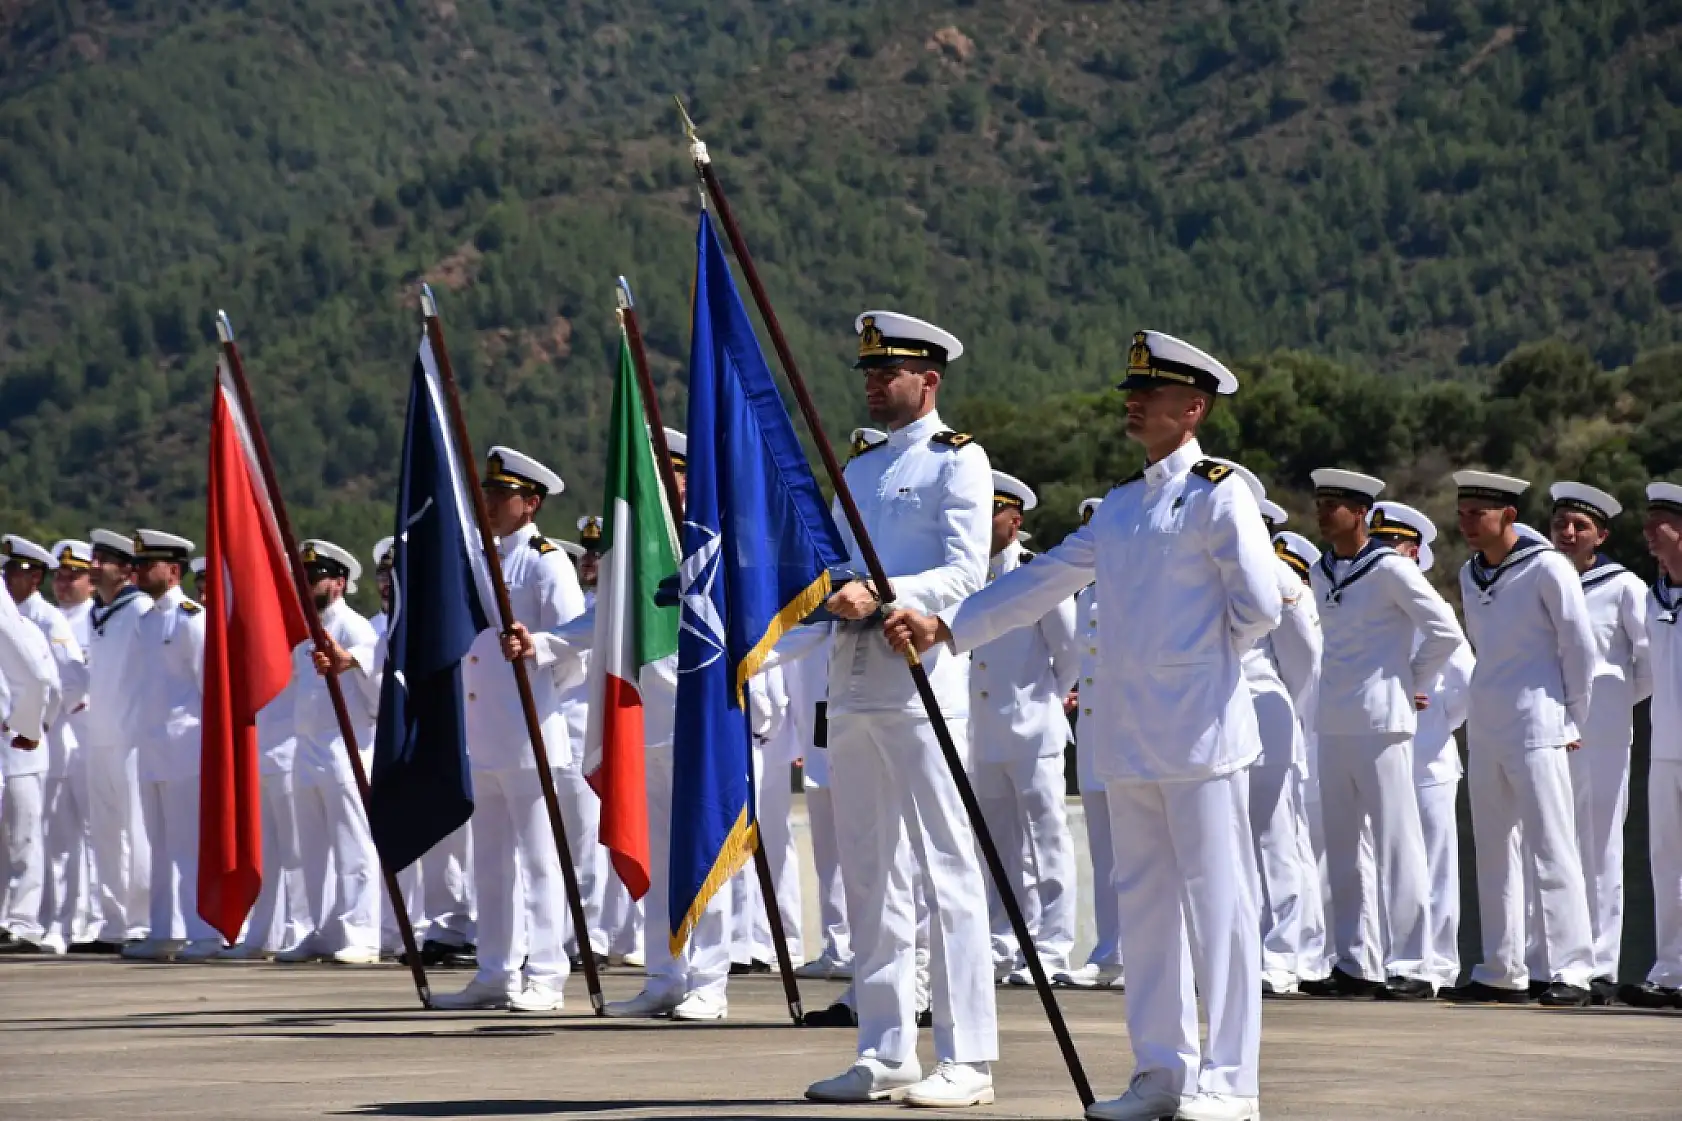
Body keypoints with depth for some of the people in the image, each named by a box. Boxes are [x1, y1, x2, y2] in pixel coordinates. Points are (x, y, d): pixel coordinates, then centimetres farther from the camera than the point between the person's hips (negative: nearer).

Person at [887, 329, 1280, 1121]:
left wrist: (1206, 663, 3)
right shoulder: (1122, 503, 16)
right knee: (1145, 903, 9)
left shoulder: (1217, 494, -6)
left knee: (1216, 900, -5)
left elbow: (1260, 607, -11)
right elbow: (1044, 581, 16)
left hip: (1200, 735, -8)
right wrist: (944, 628, 9)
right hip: (1130, 740, 8)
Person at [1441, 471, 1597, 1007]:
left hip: (1537, 732, -7)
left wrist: (1572, 721, -2)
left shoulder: (1547, 569, -8)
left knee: (1551, 852, -10)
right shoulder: (1470, 574, 13)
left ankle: (1570, 972, -10)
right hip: (1485, 733, 8)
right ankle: (1501, 973, 12)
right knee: (1494, 854, 8)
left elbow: (1582, 650, -4)